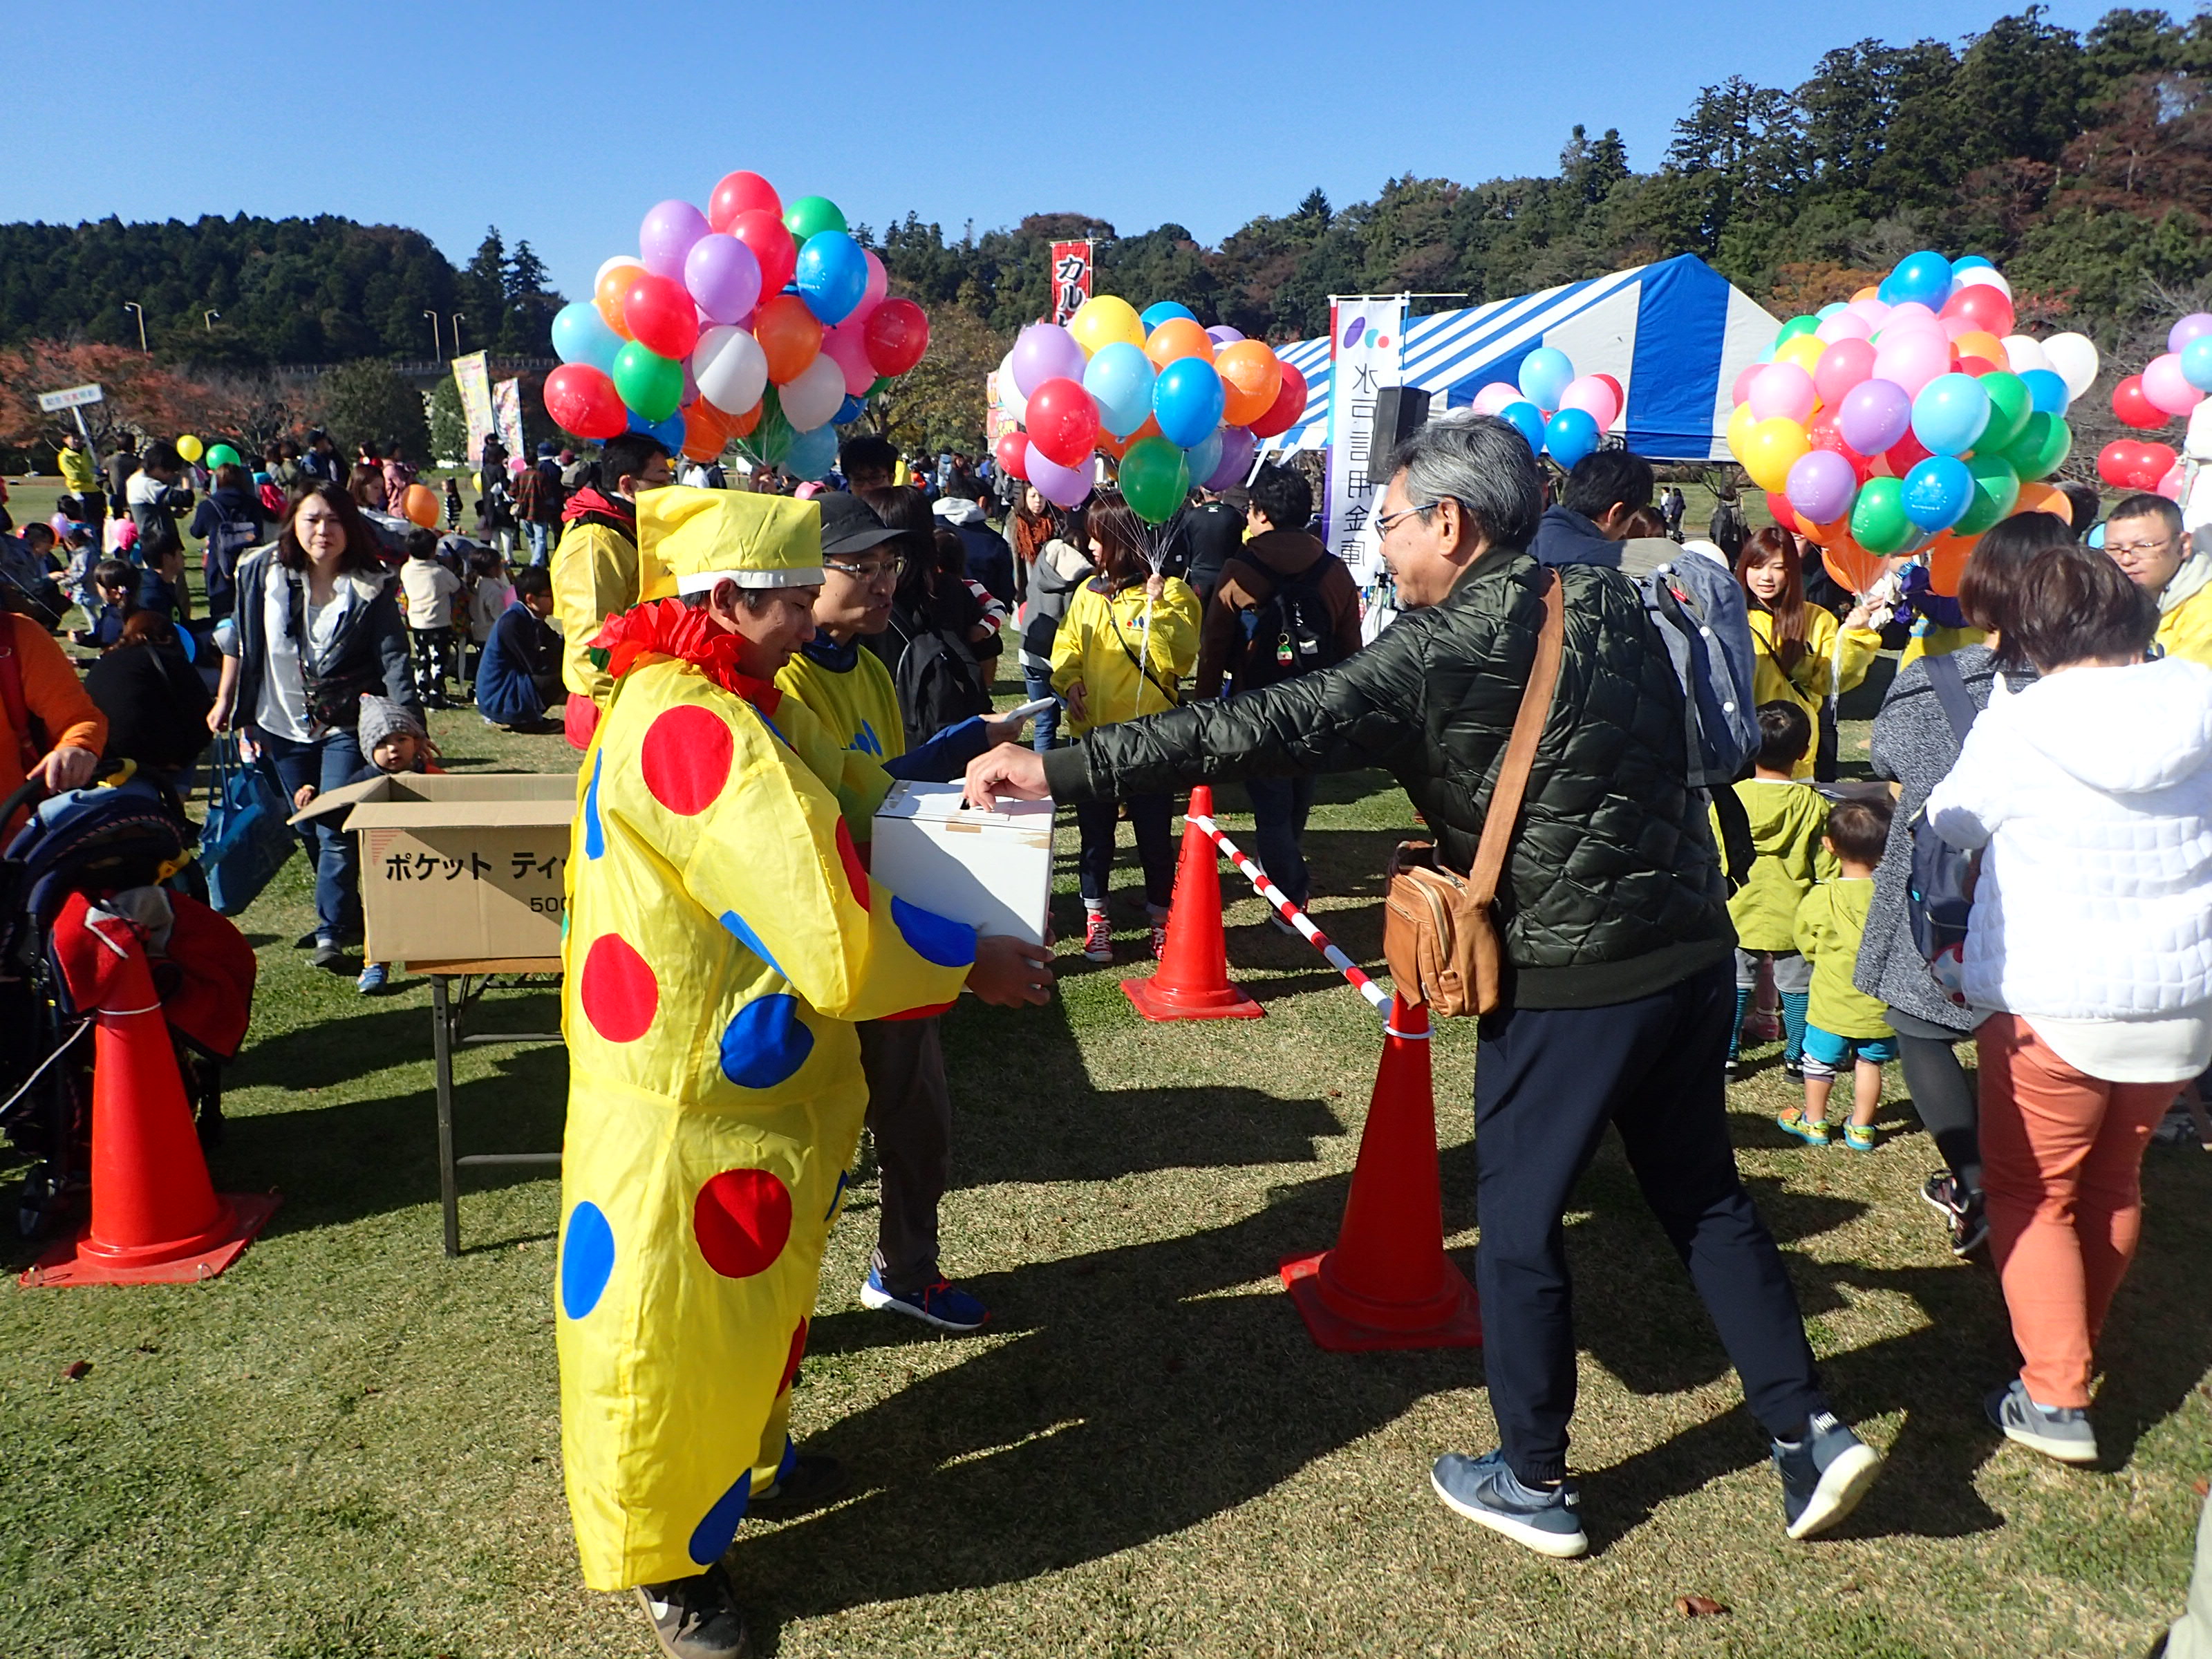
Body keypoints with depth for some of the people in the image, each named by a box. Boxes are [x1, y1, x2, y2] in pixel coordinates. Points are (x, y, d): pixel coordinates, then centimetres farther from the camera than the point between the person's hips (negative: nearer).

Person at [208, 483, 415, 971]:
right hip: (283, 724, 4)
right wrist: (224, 701, 14)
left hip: (347, 726, -4)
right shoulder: (264, 573, 0)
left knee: (336, 831, -10)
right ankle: (346, 913, 29)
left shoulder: (370, 587, -8)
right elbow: (239, 639, 12)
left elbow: (393, 659, -12)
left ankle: (331, 934, -3)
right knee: (309, 829, 13)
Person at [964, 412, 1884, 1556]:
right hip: (1694, 947, 7)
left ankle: (1534, 1485, 25)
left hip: (1569, 980, -7)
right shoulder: (1607, 601, 6)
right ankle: (1808, 1432, 26)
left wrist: (1061, 769, -23)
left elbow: (1267, 729, -23)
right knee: (1702, 1194, 23)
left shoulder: (1441, 653, -15)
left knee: (1518, 1223, 10)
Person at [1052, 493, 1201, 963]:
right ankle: (1096, 917, 25)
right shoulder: (1088, 593, 8)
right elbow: (1067, 650, 11)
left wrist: (1158, 608, -26)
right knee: (1095, 831, 12)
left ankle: (1160, 917, 20)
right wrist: (1070, 683, -8)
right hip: (1093, 733, 4)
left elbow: (1179, 661, -17)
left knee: (1155, 833, 5)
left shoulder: (1172, 594, -7)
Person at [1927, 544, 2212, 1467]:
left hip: (2052, 1008, -5)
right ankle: (2076, 1348, 38)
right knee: (2114, 1184, 21)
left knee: (2034, 1195, 9)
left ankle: (2056, 1398, 6)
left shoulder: (2020, 727, -16)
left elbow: (1952, 821, 1)